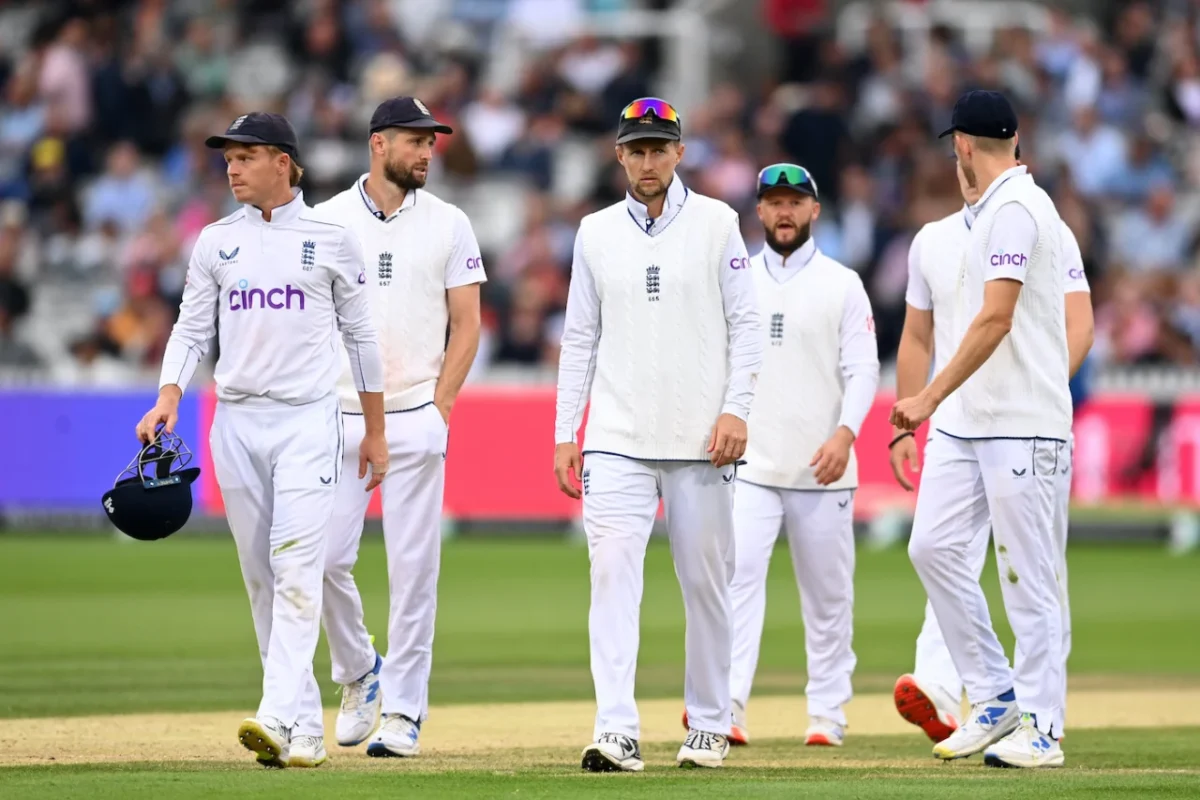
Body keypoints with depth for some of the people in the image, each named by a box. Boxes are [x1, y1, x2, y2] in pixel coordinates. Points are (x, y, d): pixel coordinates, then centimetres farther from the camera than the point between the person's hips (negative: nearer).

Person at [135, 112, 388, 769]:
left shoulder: (330, 238, 2)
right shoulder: (216, 242, 10)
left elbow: (360, 334, 7)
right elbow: (192, 328, 9)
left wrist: (375, 430, 8)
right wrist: (169, 395, -9)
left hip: (308, 419, -4)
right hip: (235, 420, 4)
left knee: (296, 566, -16)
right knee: (260, 576, 4)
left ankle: (279, 720, -26)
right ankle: (305, 727, 10)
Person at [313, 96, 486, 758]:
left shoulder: (448, 225, 5)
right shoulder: (327, 221, 5)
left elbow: (466, 323, 5)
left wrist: (440, 403, -4)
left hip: (417, 421, -1)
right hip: (340, 419, 1)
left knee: (413, 566, -2)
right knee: (327, 557, -5)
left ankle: (403, 708, 5)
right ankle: (358, 673, 20)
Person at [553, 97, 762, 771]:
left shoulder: (716, 223, 3)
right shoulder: (597, 232, 10)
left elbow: (746, 323, 1)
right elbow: (580, 337, 12)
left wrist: (736, 409, -11)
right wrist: (565, 432, 6)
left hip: (701, 437, -1)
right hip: (618, 437, 1)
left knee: (706, 577, 4)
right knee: (613, 570, -12)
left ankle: (710, 724, 17)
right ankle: (617, 732, -18)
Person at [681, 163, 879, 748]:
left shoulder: (842, 284, 4)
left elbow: (862, 369, -3)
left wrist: (845, 432, -18)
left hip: (821, 469, -1)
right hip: (749, 464, 1)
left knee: (828, 591, 6)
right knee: (738, 574, -15)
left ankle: (827, 713, 15)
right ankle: (726, 707, -23)